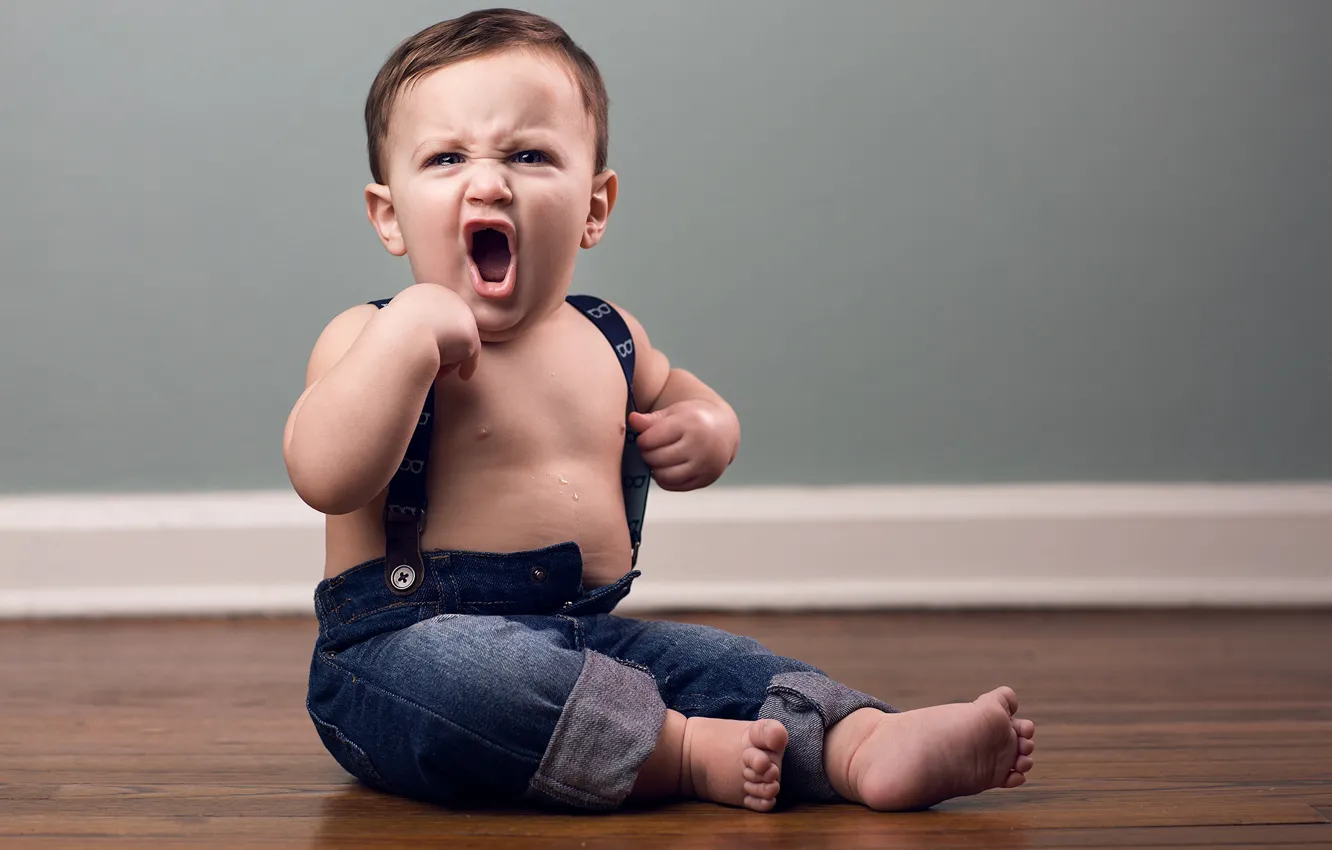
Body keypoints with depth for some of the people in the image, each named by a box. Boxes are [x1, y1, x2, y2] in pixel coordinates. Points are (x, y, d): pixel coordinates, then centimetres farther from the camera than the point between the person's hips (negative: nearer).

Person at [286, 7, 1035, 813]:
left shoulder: (606, 338, 11)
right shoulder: (373, 339, -7)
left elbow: (670, 390, 33)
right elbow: (324, 476, -24)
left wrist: (709, 430, 9)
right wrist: (409, 328, -27)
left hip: (588, 635, 6)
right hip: (407, 644, -6)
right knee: (450, 670, -37)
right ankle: (690, 752, -31)